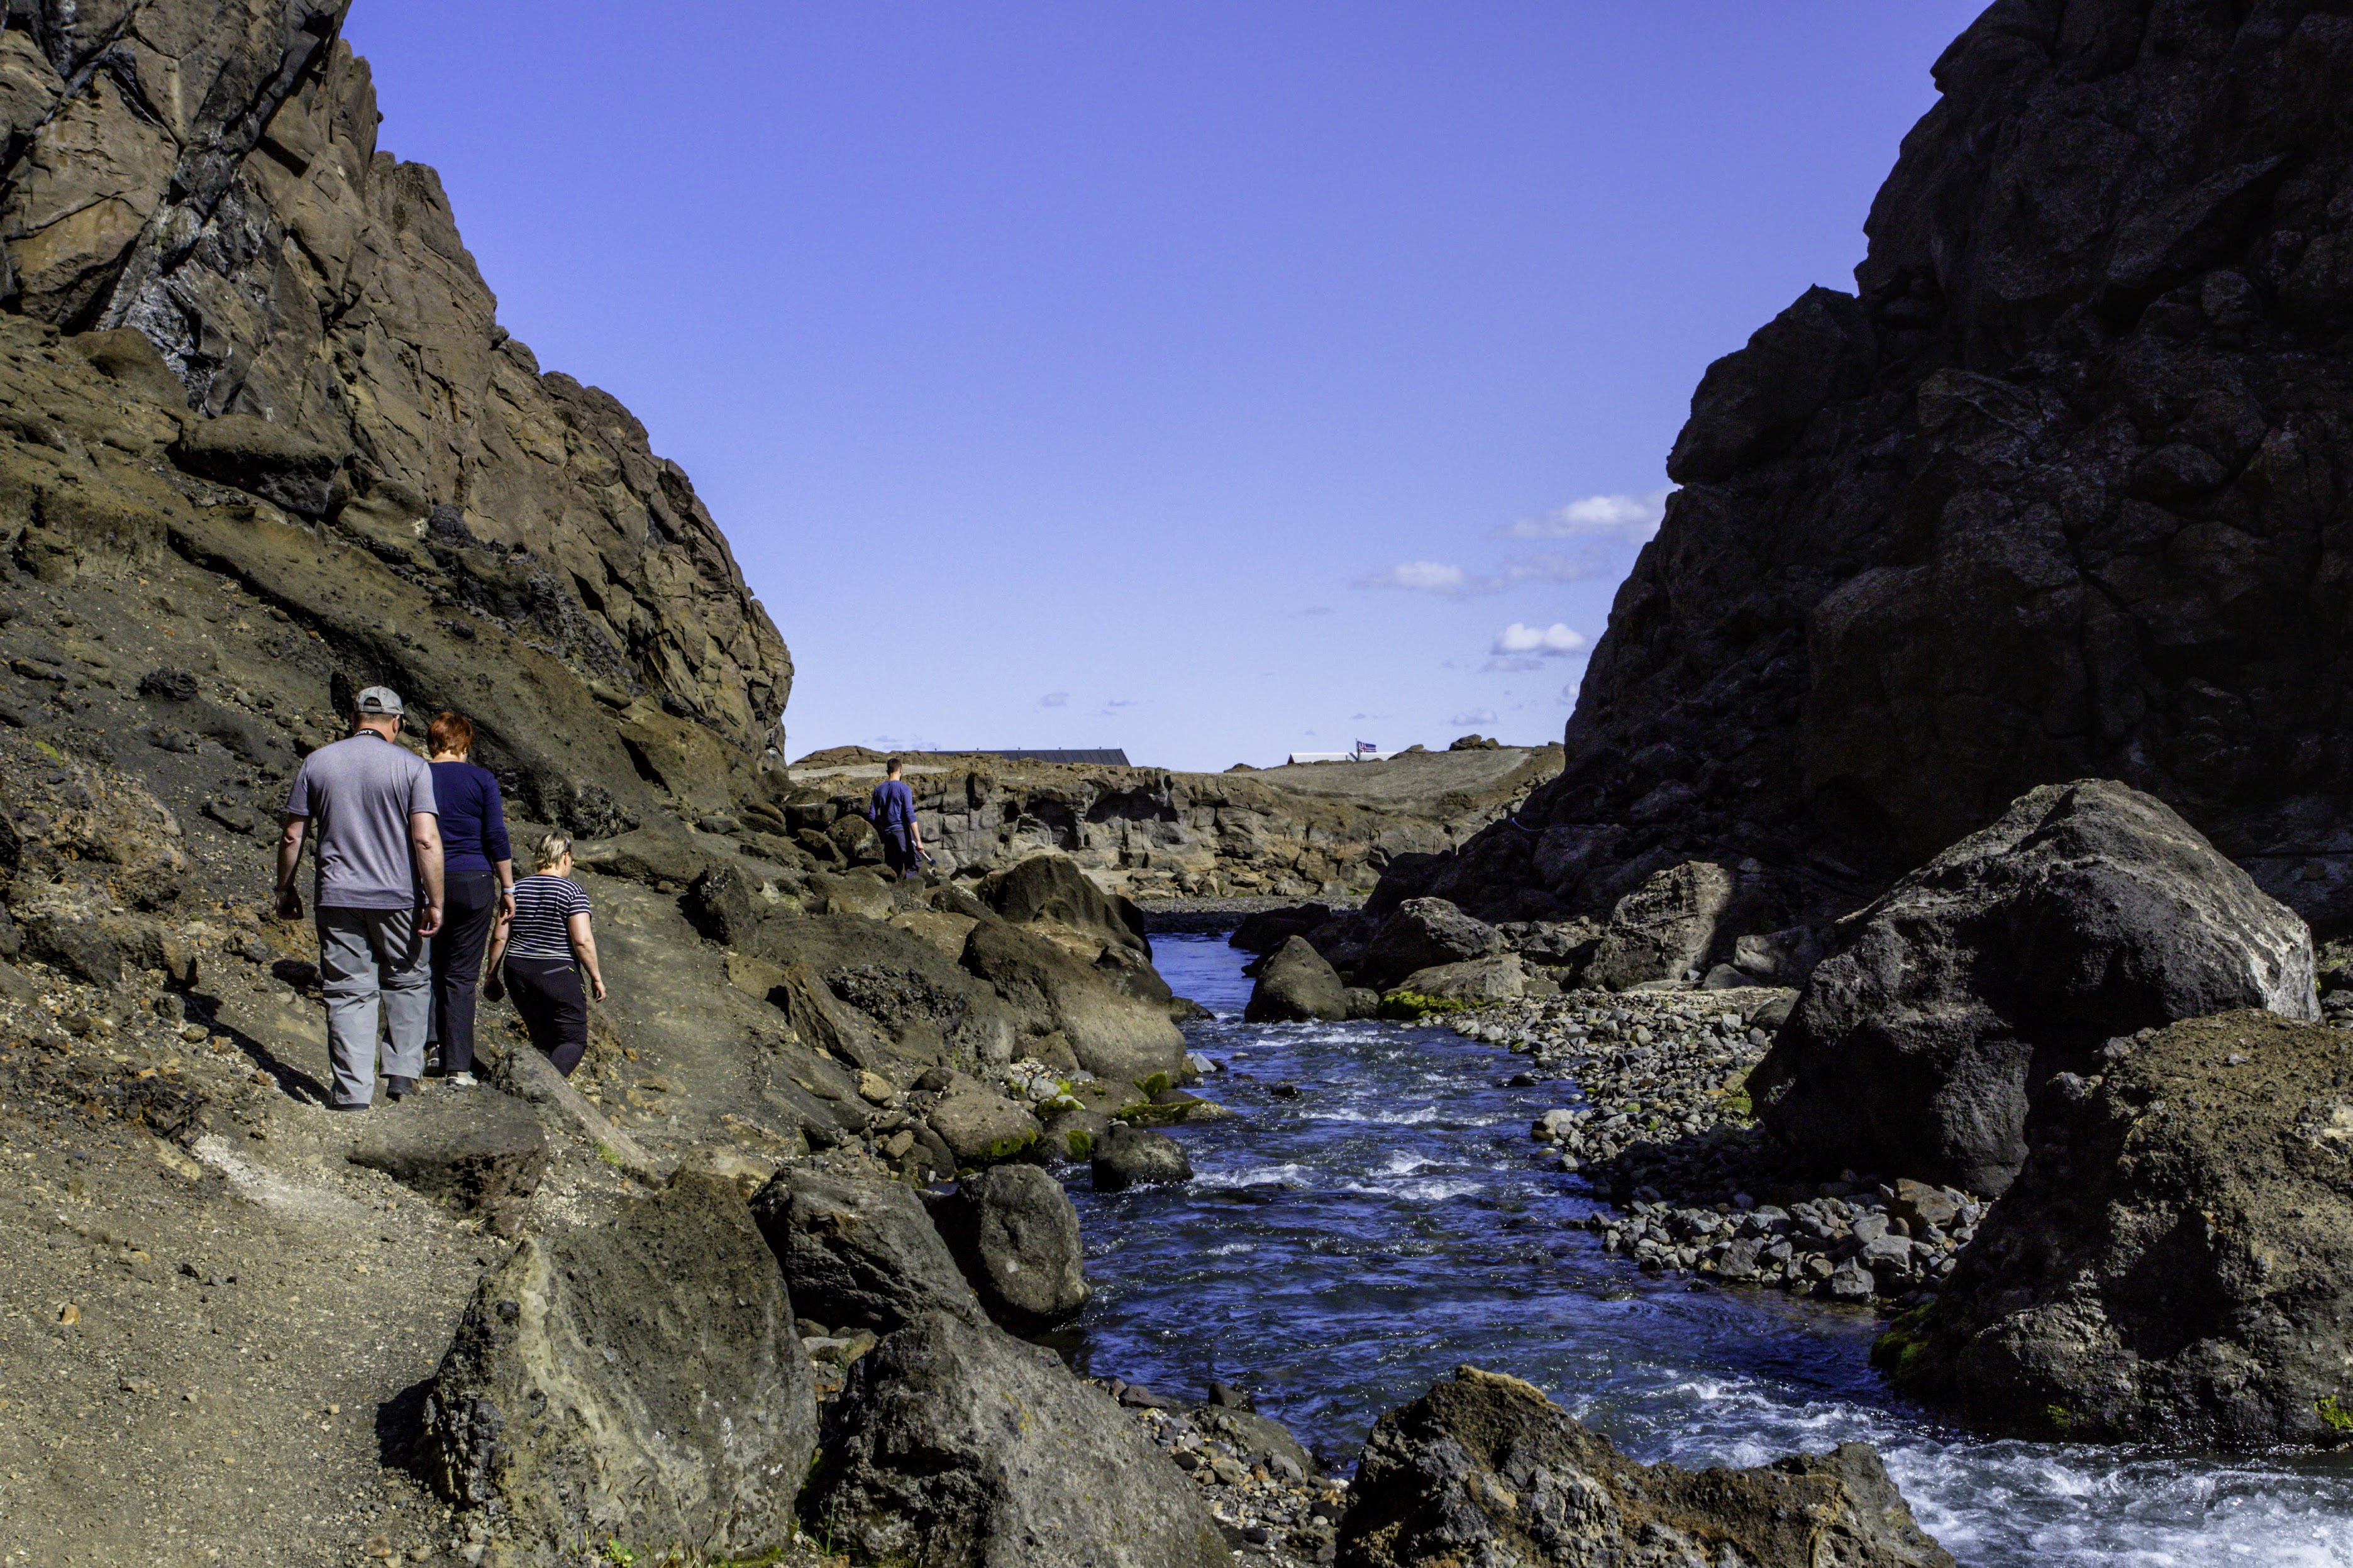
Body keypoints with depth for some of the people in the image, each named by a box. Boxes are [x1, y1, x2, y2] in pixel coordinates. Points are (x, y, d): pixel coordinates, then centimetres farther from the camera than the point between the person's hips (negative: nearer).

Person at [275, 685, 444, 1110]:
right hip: (398, 899, -1)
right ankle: (402, 1072, 13)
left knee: (350, 992, 5)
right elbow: (426, 840, -12)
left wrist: (285, 890, 17)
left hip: (337, 899, 2)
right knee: (408, 982, 18)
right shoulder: (411, 766, -5)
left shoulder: (317, 762, 4)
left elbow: (291, 836, 6)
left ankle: (354, 1091, 3)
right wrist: (435, 903, -8)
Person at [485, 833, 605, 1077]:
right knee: (574, 1039, 0)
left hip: (517, 974, 5)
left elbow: (499, 937, 6)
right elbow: (582, 940, -13)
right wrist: (596, 978, -4)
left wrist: (492, 976, 15)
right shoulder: (572, 890, -6)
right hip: (558, 974, -5)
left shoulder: (517, 889, 8)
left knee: (542, 1039, 18)